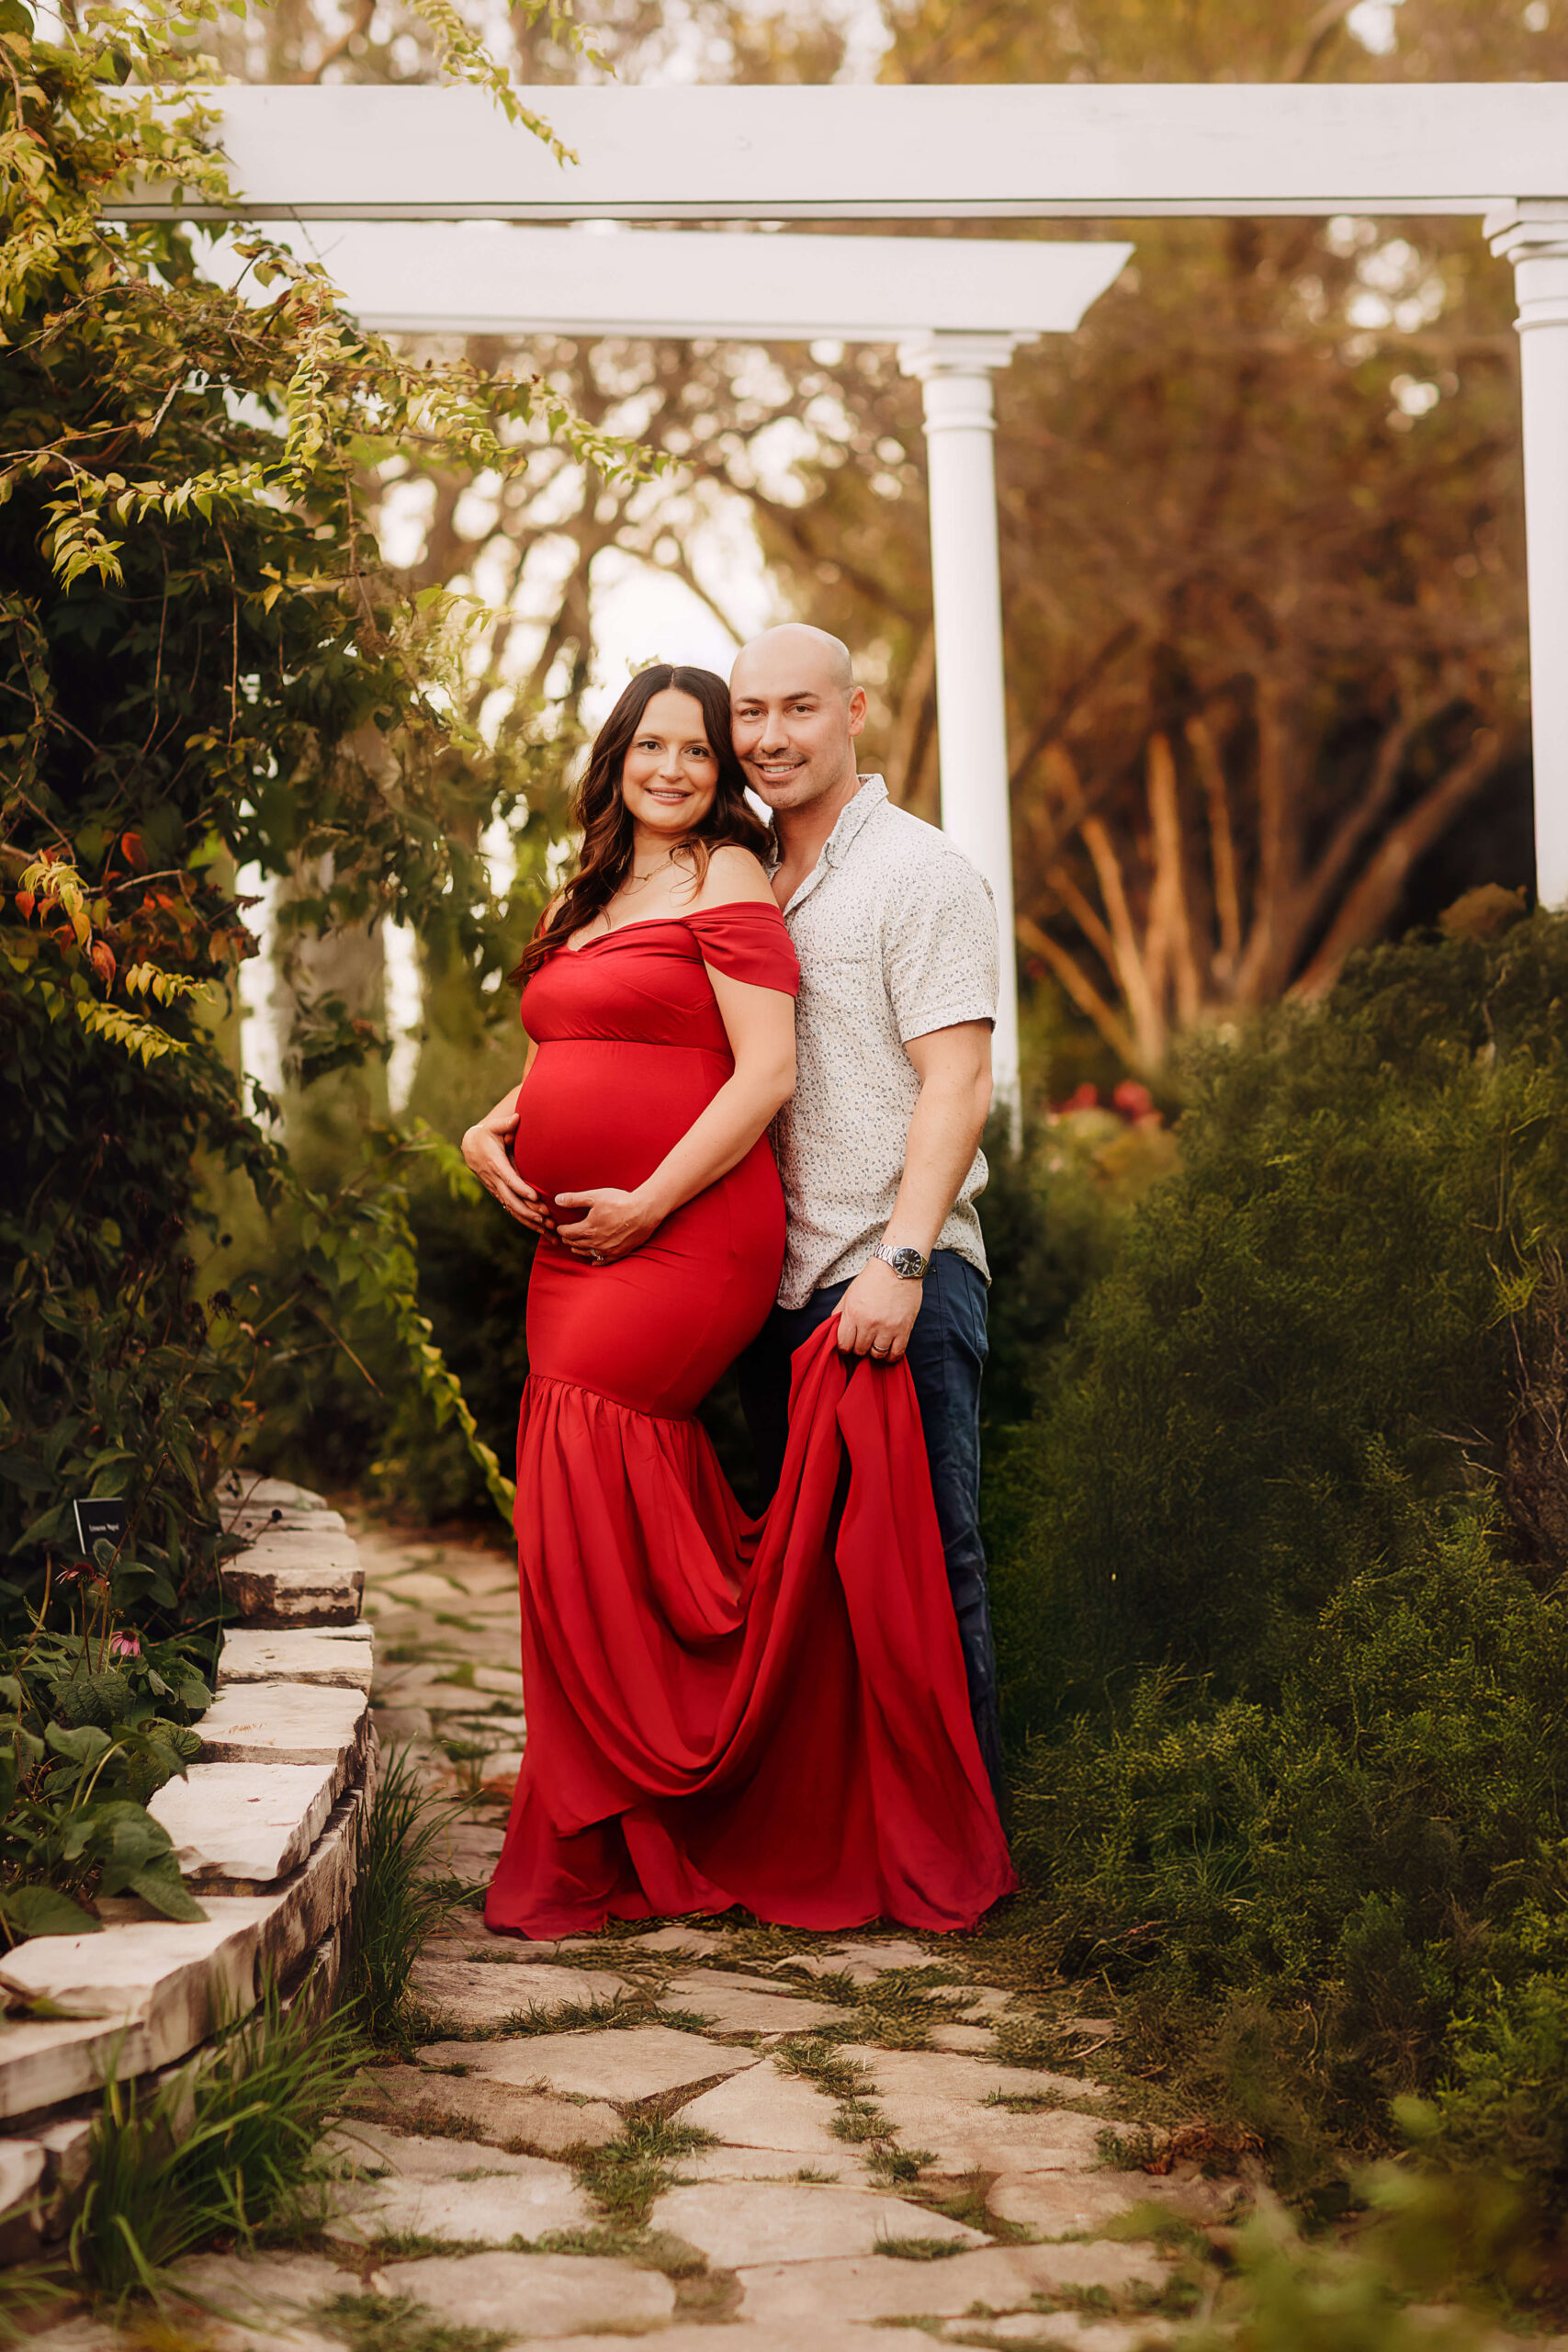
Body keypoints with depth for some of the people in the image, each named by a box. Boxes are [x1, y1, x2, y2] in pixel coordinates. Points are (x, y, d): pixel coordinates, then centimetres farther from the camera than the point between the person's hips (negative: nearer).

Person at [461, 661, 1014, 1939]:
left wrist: (646, 1205, -15)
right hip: (575, 1245, 7)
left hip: (688, 1238, -7)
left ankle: (596, 1843, -2)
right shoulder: (585, 902, 21)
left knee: (580, 1475, -14)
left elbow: (767, 1074, -12)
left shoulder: (730, 879, -3)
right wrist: (491, 1129, 7)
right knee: (643, 1517, 5)